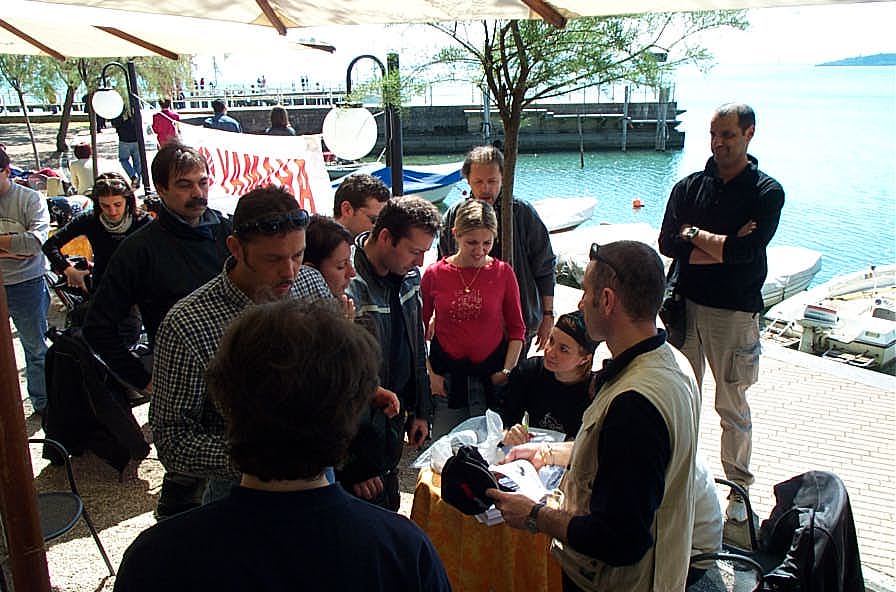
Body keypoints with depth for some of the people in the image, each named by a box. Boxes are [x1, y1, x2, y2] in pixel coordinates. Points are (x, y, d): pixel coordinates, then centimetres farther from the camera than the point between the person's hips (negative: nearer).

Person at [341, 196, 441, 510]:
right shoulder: (348, 288, -27)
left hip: (393, 430, 8)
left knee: (390, 521, 22)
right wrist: (354, 466, -20)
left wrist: (420, 411, 15)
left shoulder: (408, 276, 0)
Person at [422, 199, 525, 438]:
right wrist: (429, 373, -2)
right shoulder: (434, 274, -3)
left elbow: (517, 329, 6)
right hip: (446, 377, 0)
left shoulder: (503, 273, -2)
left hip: (491, 375, 0)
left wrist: (507, 371, -3)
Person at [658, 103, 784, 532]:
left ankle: (739, 490, 23)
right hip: (686, 304, 3)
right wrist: (721, 246, -12)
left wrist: (694, 234, -7)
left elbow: (744, 250, -18)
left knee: (733, 407, 7)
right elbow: (666, 243, -5)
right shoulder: (689, 187, 7)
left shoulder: (766, 192, -3)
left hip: (735, 312, -3)